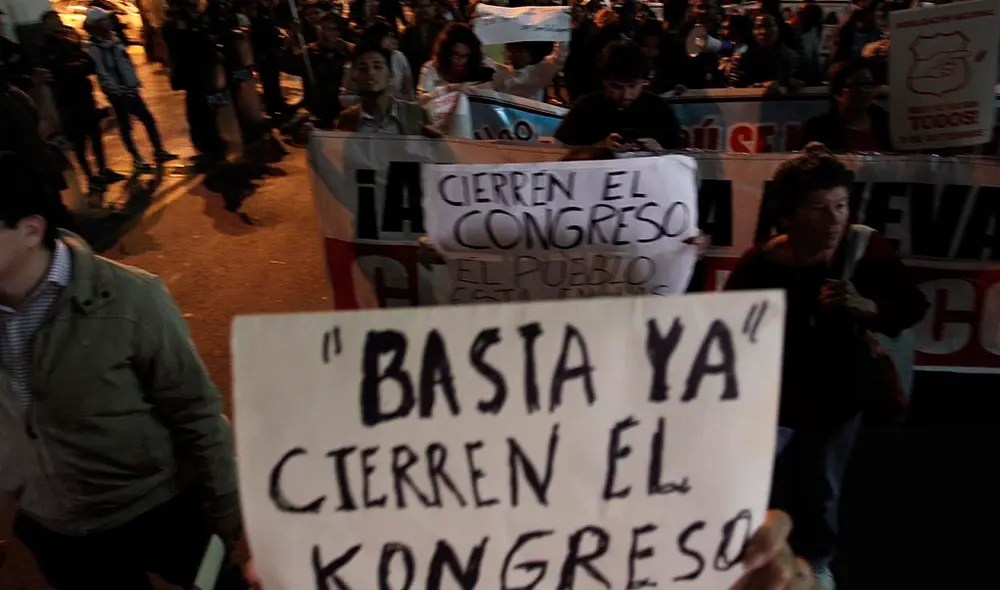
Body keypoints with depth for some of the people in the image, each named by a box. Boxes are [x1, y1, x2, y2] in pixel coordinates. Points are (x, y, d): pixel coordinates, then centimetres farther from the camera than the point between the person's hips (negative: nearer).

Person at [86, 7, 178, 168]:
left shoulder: (114, 40, 13)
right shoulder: (95, 48, -10)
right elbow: (103, 73, -16)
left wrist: (135, 83, 11)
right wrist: (118, 91, -20)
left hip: (130, 89, 7)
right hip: (117, 92, -7)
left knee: (148, 118, 7)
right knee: (126, 126, 1)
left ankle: (159, 151, 14)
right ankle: (137, 158, 9)